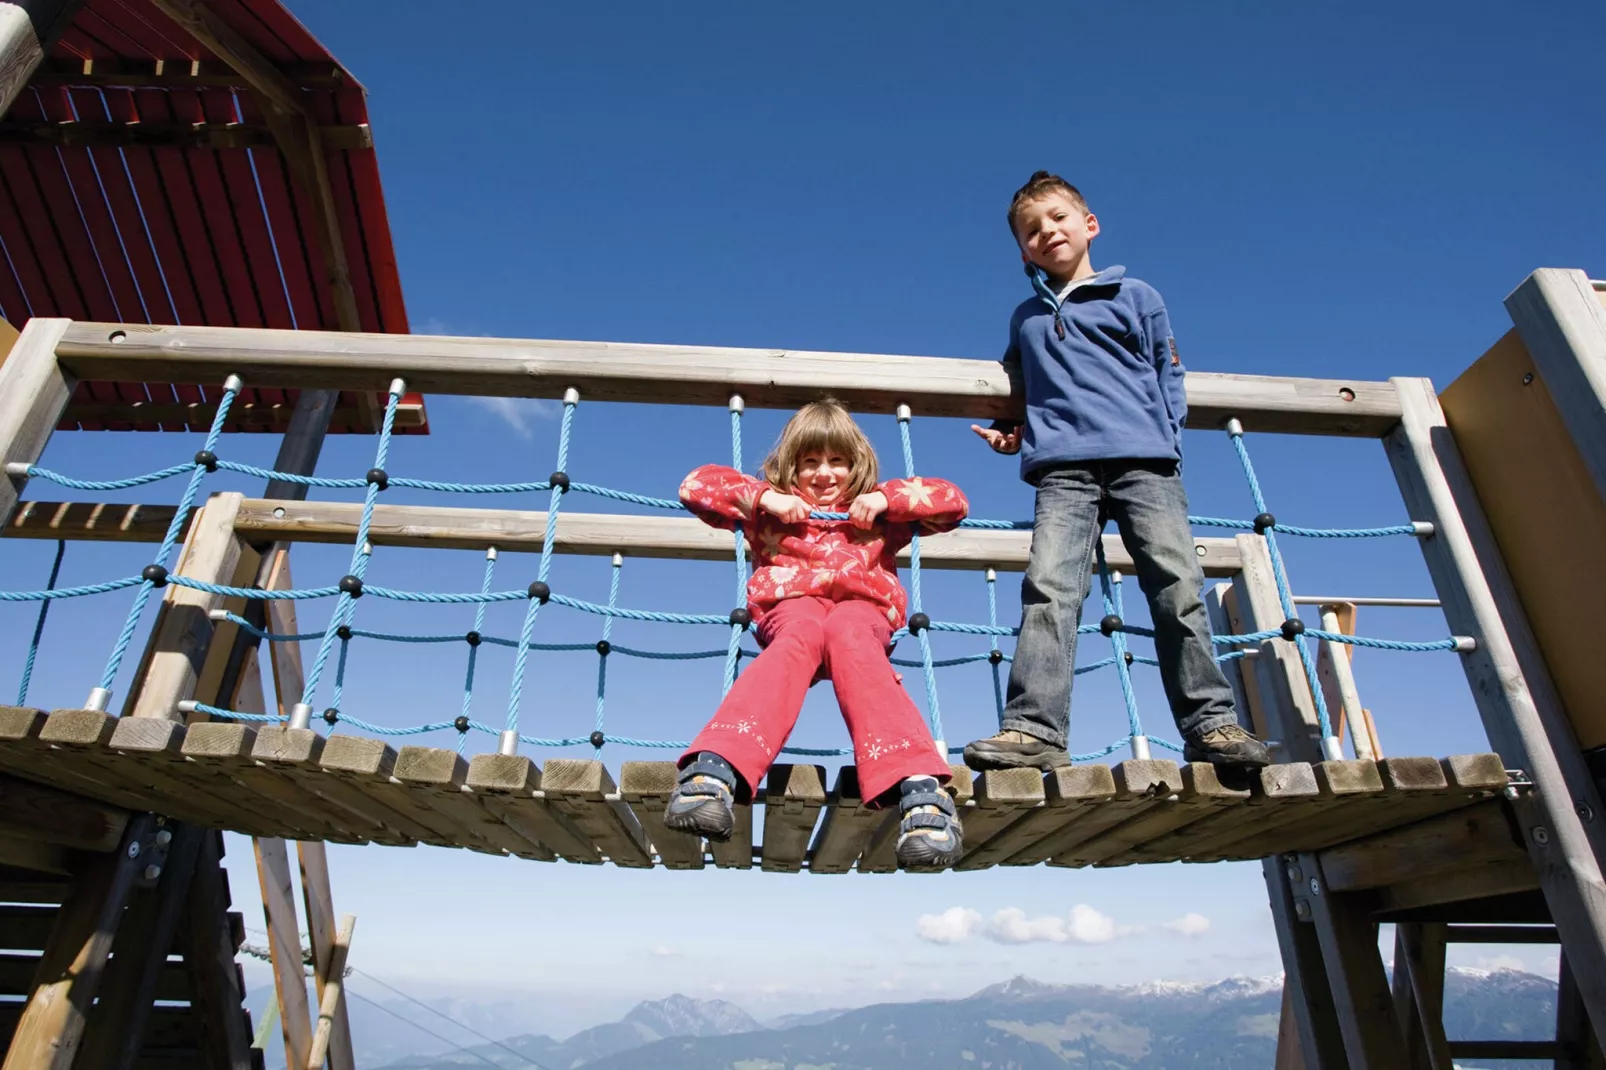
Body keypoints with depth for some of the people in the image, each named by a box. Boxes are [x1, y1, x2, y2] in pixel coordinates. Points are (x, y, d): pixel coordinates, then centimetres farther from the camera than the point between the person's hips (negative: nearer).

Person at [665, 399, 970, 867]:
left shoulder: (877, 511, 28)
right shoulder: (772, 505, 26)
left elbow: (952, 501, 20)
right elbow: (696, 484, 17)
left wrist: (886, 498, 7)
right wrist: (762, 498, 3)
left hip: (861, 607, 0)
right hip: (792, 605, 0)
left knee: (847, 635, -37)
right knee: (802, 633, -37)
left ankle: (919, 787, -57)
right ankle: (715, 769, -61)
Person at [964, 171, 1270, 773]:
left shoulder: (1135, 296, 19)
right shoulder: (1026, 318, 26)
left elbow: (1167, 373, 18)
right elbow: (1019, 385, 38)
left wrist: (1164, 434, 2)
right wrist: (1008, 429, 19)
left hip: (1144, 460, 0)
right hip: (1063, 468, 1)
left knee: (1179, 584, -12)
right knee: (1049, 587, -18)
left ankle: (1210, 723, -5)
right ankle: (1033, 728, -23)